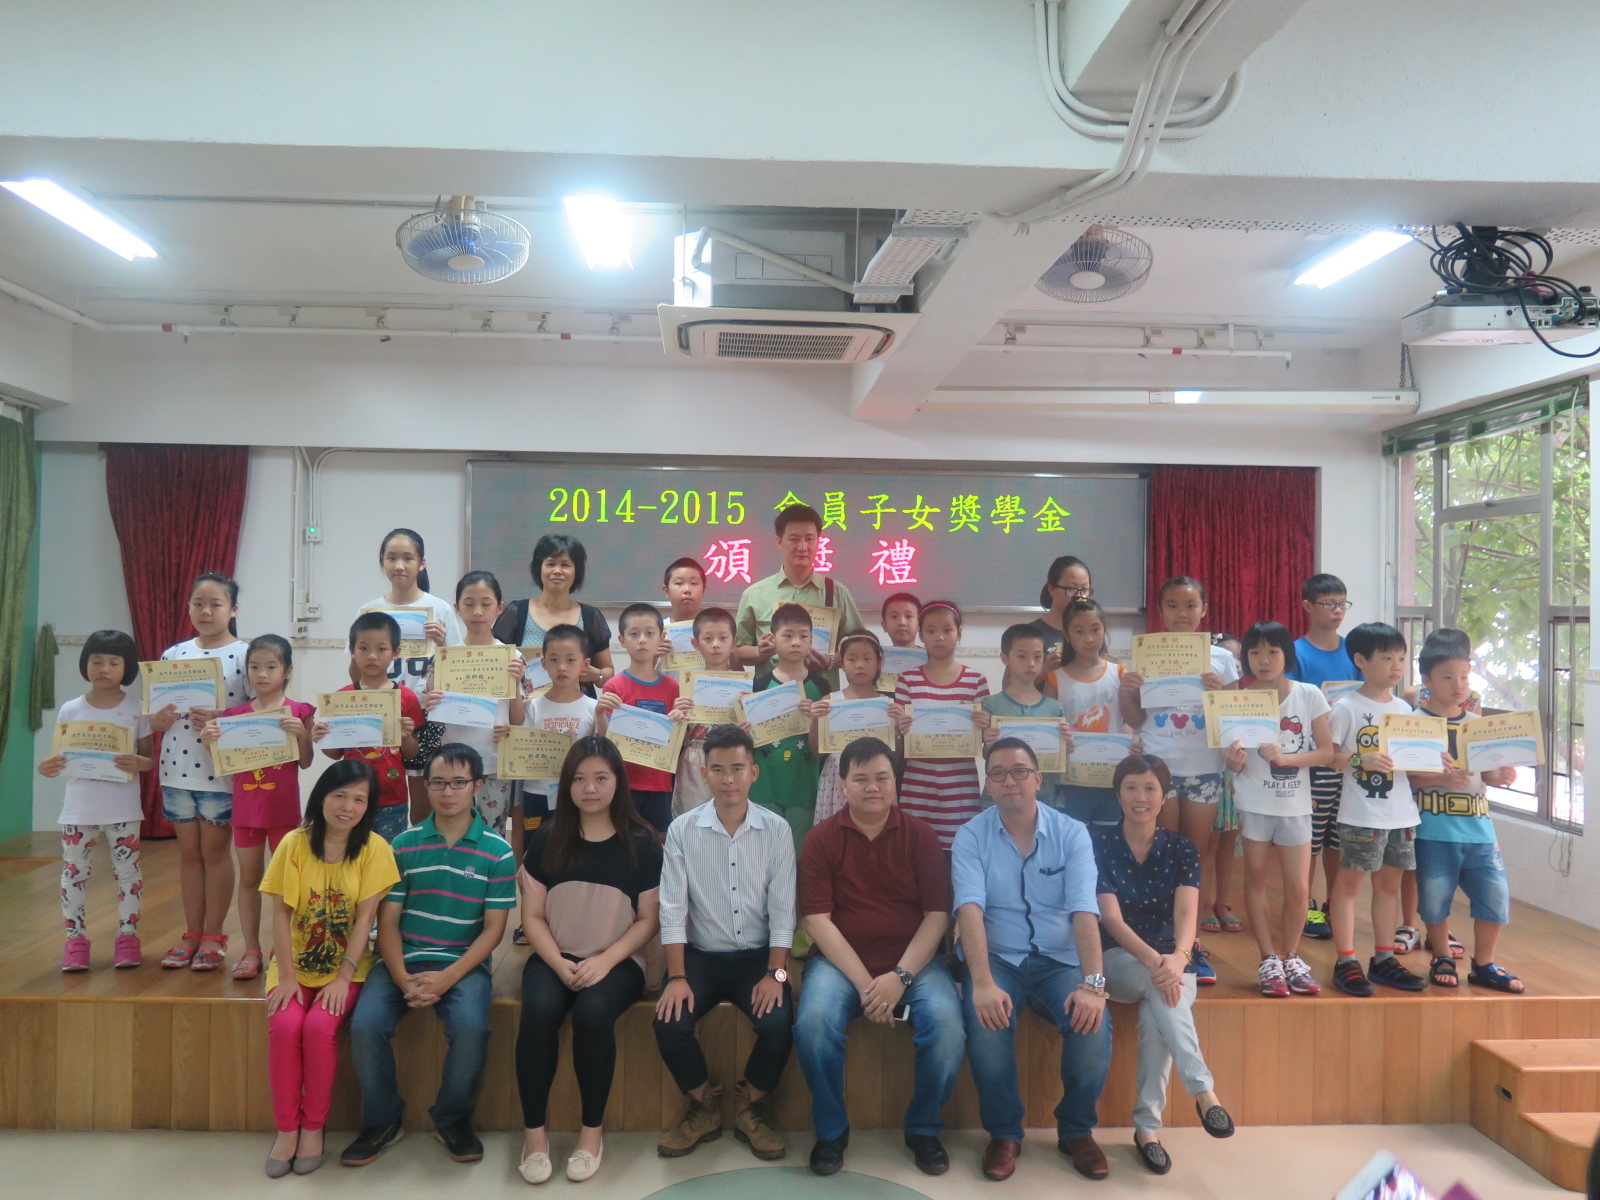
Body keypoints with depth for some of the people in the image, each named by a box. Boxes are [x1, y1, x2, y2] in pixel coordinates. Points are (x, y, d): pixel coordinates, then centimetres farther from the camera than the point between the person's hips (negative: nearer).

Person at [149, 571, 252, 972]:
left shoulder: (245, 654, -7)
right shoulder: (172, 656, 8)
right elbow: (154, 714, 11)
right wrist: (160, 719, -11)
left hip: (222, 771, -4)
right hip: (177, 770, 5)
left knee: (215, 851, 5)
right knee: (188, 852, 13)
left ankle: (213, 936, 18)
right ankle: (192, 934, 24)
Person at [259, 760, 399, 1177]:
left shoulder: (374, 849, -9)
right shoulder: (295, 843, -6)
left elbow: (365, 917, -11)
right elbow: (281, 914, -6)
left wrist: (343, 978, -17)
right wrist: (286, 977, -12)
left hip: (346, 968, -1)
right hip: (295, 965, 2)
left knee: (320, 1027, -25)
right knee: (284, 1025, -24)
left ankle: (314, 1127, -3)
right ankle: (286, 1128, -5)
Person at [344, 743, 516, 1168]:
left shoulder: (497, 852, 1)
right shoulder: (404, 844, 7)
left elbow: (493, 929, -1)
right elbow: (388, 919, 4)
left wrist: (447, 978, -15)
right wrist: (402, 978, -12)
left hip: (464, 963, -2)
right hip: (402, 960, 2)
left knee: (470, 1028, -30)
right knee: (365, 1025, -24)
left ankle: (453, 1119, 0)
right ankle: (382, 1120, 4)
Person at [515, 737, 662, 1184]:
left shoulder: (640, 842, -3)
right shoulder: (547, 839, 2)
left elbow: (649, 918, -1)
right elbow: (533, 916, 3)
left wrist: (605, 961, -15)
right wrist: (559, 964, -13)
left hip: (618, 960, -1)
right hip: (554, 958, 2)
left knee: (593, 1010, -31)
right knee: (539, 1009, -29)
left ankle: (593, 1129, -11)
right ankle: (534, 1129, -12)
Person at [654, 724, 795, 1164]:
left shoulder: (776, 830, -4)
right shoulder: (682, 830, -5)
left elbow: (782, 909, -5)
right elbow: (672, 909, -7)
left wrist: (775, 973, -14)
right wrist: (677, 977, -14)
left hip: (757, 956, 0)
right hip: (700, 956, 0)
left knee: (778, 1025, -24)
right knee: (670, 1025, -23)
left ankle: (752, 1109, 7)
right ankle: (703, 1108, 8)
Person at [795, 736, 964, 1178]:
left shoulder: (921, 835, 1)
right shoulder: (821, 838, -2)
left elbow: (937, 915, -3)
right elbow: (817, 919, -7)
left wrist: (900, 976, -16)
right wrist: (863, 982, -17)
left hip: (912, 960, 1)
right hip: (840, 960, -1)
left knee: (946, 1022, -26)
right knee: (814, 1022, -29)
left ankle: (923, 1129, 2)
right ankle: (831, 1129, -1)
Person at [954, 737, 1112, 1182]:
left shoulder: (1071, 833, -2)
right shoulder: (971, 836, -4)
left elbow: (1084, 910, -13)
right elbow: (969, 908, -17)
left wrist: (1093, 984, -27)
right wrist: (983, 982, -32)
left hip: (1059, 960, 1)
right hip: (996, 958, -1)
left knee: (1094, 1024, -26)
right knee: (986, 1024, -30)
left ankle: (1077, 1131, 3)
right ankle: (1004, 1133, -3)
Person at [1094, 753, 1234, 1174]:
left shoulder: (1181, 850, 1)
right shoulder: (1100, 845, -5)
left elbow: (1186, 913, -16)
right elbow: (1111, 919, -16)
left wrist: (1178, 957, -39)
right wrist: (1152, 960, -34)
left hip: (1171, 960, 1)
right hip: (1119, 959, -1)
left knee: (1156, 1012, -32)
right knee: (1160, 990, -36)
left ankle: (1147, 1125, -24)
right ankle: (1203, 1091, -32)